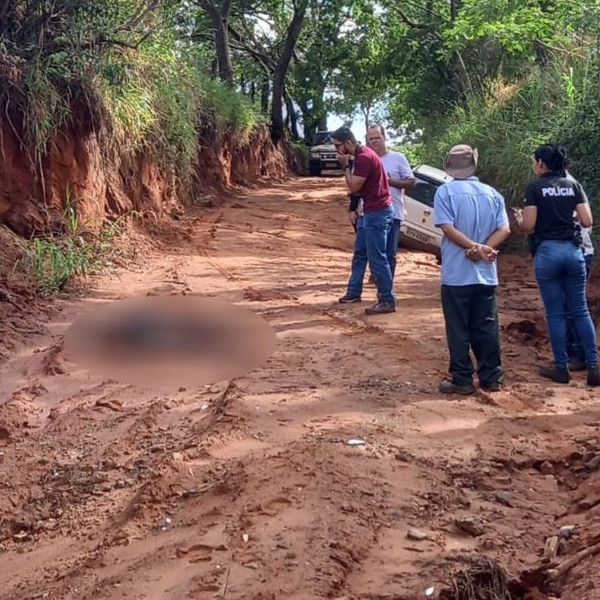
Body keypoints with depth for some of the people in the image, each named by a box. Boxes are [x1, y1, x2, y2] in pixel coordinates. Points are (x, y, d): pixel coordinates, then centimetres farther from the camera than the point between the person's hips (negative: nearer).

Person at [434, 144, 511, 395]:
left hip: (456, 274, -4)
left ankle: (462, 380, 6)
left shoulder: (446, 191, -5)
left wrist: (477, 248, -15)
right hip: (486, 274, 4)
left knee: (459, 330, 3)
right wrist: (482, 249, -11)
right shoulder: (492, 193, 6)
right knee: (487, 328, 11)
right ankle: (491, 378, 16)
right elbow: (504, 229, -3)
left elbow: (448, 228, -15)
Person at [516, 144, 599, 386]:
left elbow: (529, 225, -9)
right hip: (573, 250, 4)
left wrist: (519, 218, 13)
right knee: (580, 310, 9)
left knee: (555, 313, 4)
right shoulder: (573, 185, 7)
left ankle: (561, 368, 10)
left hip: (547, 252, -3)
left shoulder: (534, 187, -4)